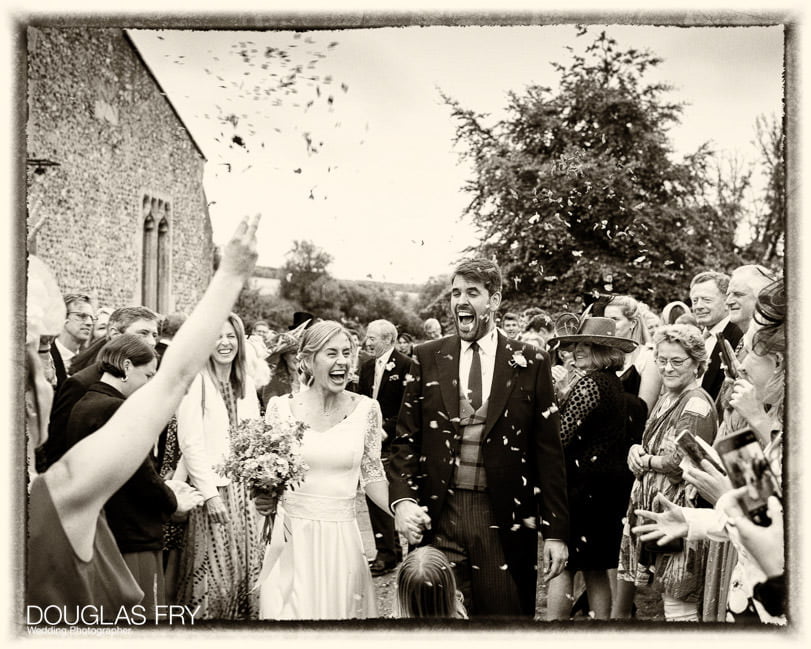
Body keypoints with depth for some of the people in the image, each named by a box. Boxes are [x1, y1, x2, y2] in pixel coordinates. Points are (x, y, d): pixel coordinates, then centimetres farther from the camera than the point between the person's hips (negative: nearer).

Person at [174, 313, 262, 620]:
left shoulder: (246, 383, 10)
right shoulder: (195, 381, -9)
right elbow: (190, 442, -13)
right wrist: (210, 493, -14)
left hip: (244, 489, 6)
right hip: (210, 487, -6)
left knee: (248, 568, 10)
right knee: (213, 572, 1)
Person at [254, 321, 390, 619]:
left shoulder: (366, 409, -3)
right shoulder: (281, 407, -5)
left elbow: (372, 474, 3)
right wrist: (263, 499, -16)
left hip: (342, 537, 1)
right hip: (291, 536, -1)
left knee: (340, 608, 11)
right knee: (290, 610, 7)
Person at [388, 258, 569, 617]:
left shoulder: (530, 362, 0)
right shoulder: (427, 358, 4)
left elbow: (548, 450, 1)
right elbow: (406, 439, 6)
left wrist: (556, 530, -1)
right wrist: (403, 499, -9)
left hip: (505, 519, -1)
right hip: (437, 517, 1)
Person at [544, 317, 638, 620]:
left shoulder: (589, 383, -15)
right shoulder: (615, 384, 14)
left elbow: (561, 436, -20)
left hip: (584, 487, -10)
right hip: (610, 488, 10)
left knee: (561, 564, -3)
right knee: (595, 568, 16)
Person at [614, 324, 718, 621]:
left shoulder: (696, 404, -14)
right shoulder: (666, 397, 13)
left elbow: (679, 462, -21)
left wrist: (644, 460, -6)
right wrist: (636, 450, -3)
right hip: (649, 504, 9)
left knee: (678, 606, 0)